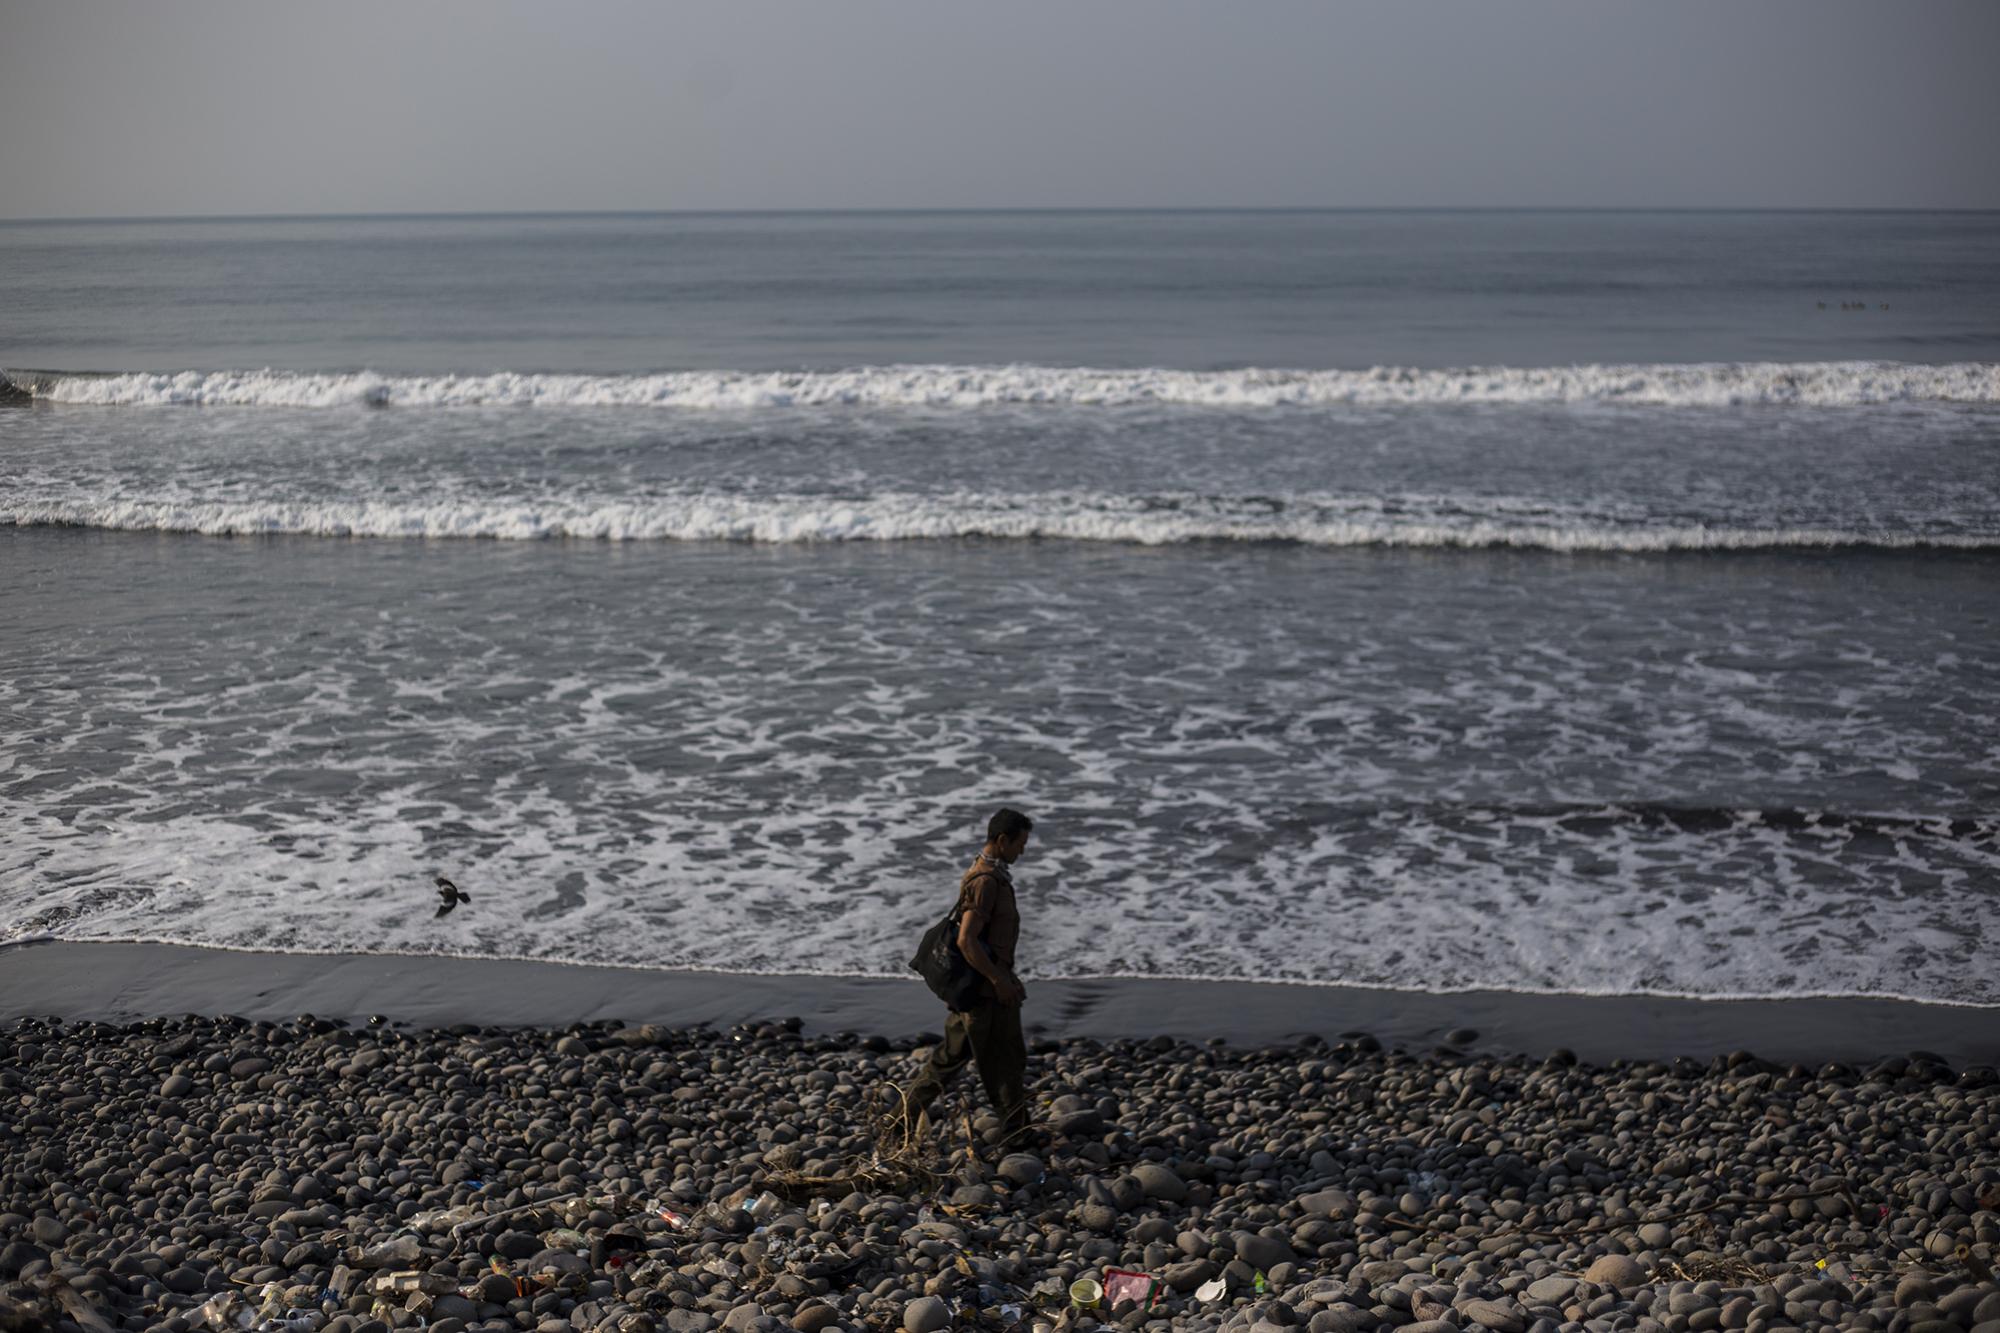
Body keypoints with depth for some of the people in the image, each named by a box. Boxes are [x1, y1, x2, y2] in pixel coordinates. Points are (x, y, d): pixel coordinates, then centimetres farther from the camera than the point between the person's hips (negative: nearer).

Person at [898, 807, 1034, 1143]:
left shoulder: (986, 874, 12)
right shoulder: (986, 881, -21)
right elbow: (967, 941, -27)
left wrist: (1006, 977, 23)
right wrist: (999, 980, -22)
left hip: (971, 987, 10)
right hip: (987, 990, -10)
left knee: (952, 1054, 17)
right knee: (1006, 1062, 1)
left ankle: (907, 1116, 22)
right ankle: (1017, 1135, 11)